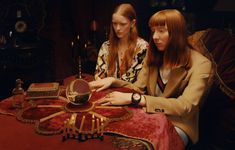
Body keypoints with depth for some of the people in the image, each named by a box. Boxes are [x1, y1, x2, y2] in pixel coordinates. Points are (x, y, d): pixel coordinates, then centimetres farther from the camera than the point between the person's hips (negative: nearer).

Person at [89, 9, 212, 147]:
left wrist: (133, 98, -33)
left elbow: (184, 106, -26)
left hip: (178, 124, -4)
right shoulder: (153, 56, 4)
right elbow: (138, 88, 6)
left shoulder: (200, 64, -15)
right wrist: (113, 81, -14)